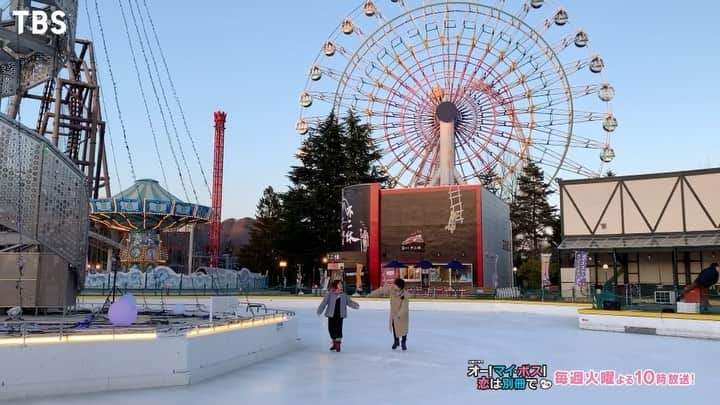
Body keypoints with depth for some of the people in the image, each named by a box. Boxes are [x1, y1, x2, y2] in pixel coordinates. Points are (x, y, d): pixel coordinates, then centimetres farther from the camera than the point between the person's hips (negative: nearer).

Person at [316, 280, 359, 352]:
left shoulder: (344, 295, 3)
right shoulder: (330, 294, -4)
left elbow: (349, 302, 7)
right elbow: (324, 302, -8)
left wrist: (356, 305, -11)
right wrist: (319, 311, -13)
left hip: (340, 315, 0)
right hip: (331, 315, 0)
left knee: (338, 329, -7)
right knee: (331, 329, 7)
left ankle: (338, 344, 6)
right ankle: (334, 343, 27)